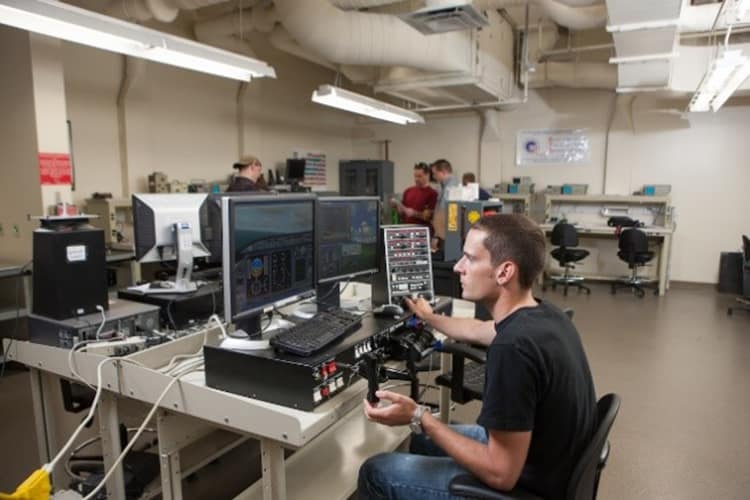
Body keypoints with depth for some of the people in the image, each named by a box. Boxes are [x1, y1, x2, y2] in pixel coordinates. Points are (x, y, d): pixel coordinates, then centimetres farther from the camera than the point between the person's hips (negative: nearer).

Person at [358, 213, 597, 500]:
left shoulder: (513, 347, -34)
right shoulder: (540, 314, -4)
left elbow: (501, 474, -28)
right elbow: (476, 331, 17)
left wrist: (418, 418, -22)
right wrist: (429, 318, 34)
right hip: (548, 463, 8)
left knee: (375, 472, 4)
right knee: (423, 438, 25)